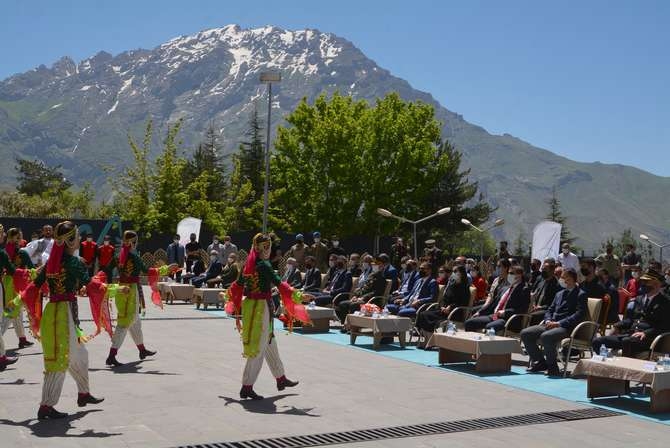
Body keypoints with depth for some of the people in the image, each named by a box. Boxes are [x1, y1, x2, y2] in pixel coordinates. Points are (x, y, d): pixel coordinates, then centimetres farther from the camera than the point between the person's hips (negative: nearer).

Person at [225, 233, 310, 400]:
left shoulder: (248, 264, 8)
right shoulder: (264, 265, -15)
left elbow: (237, 285, 17)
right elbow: (279, 283, -25)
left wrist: (235, 306, 33)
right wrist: (298, 295, -26)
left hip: (249, 305, 9)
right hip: (261, 307, -9)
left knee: (270, 344, 20)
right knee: (258, 348, -3)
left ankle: (281, 379, 34)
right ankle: (247, 388, 0)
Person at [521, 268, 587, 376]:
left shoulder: (581, 295, 0)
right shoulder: (559, 294, 25)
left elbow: (579, 315, -12)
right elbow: (550, 310, 23)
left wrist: (559, 323, -19)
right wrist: (548, 321, -1)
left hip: (566, 327, -8)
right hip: (551, 324, 8)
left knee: (546, 336, -37)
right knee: (525, 333, -9)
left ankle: (552, 367, -19)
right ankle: (540, 362, 3)